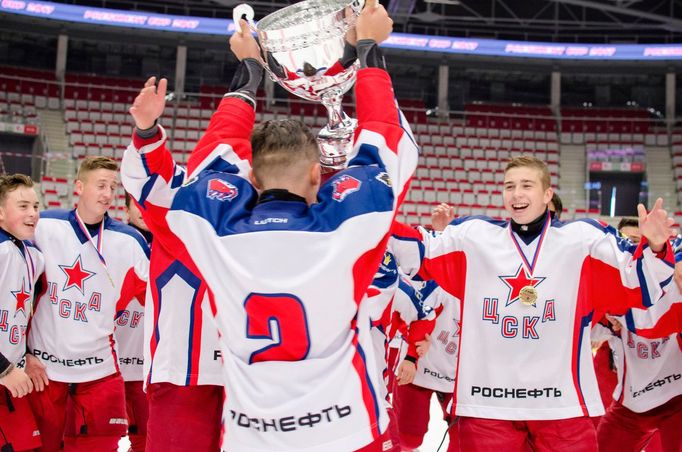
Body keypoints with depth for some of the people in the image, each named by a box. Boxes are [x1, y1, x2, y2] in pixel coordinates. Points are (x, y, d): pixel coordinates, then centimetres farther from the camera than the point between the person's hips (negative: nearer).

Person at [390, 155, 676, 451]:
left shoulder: (583, 238, 1)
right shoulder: (472, 234, 5)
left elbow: (635, 284, -2)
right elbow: (419, 256, 6)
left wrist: (653, 248, -20)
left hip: (562, 401, -1)